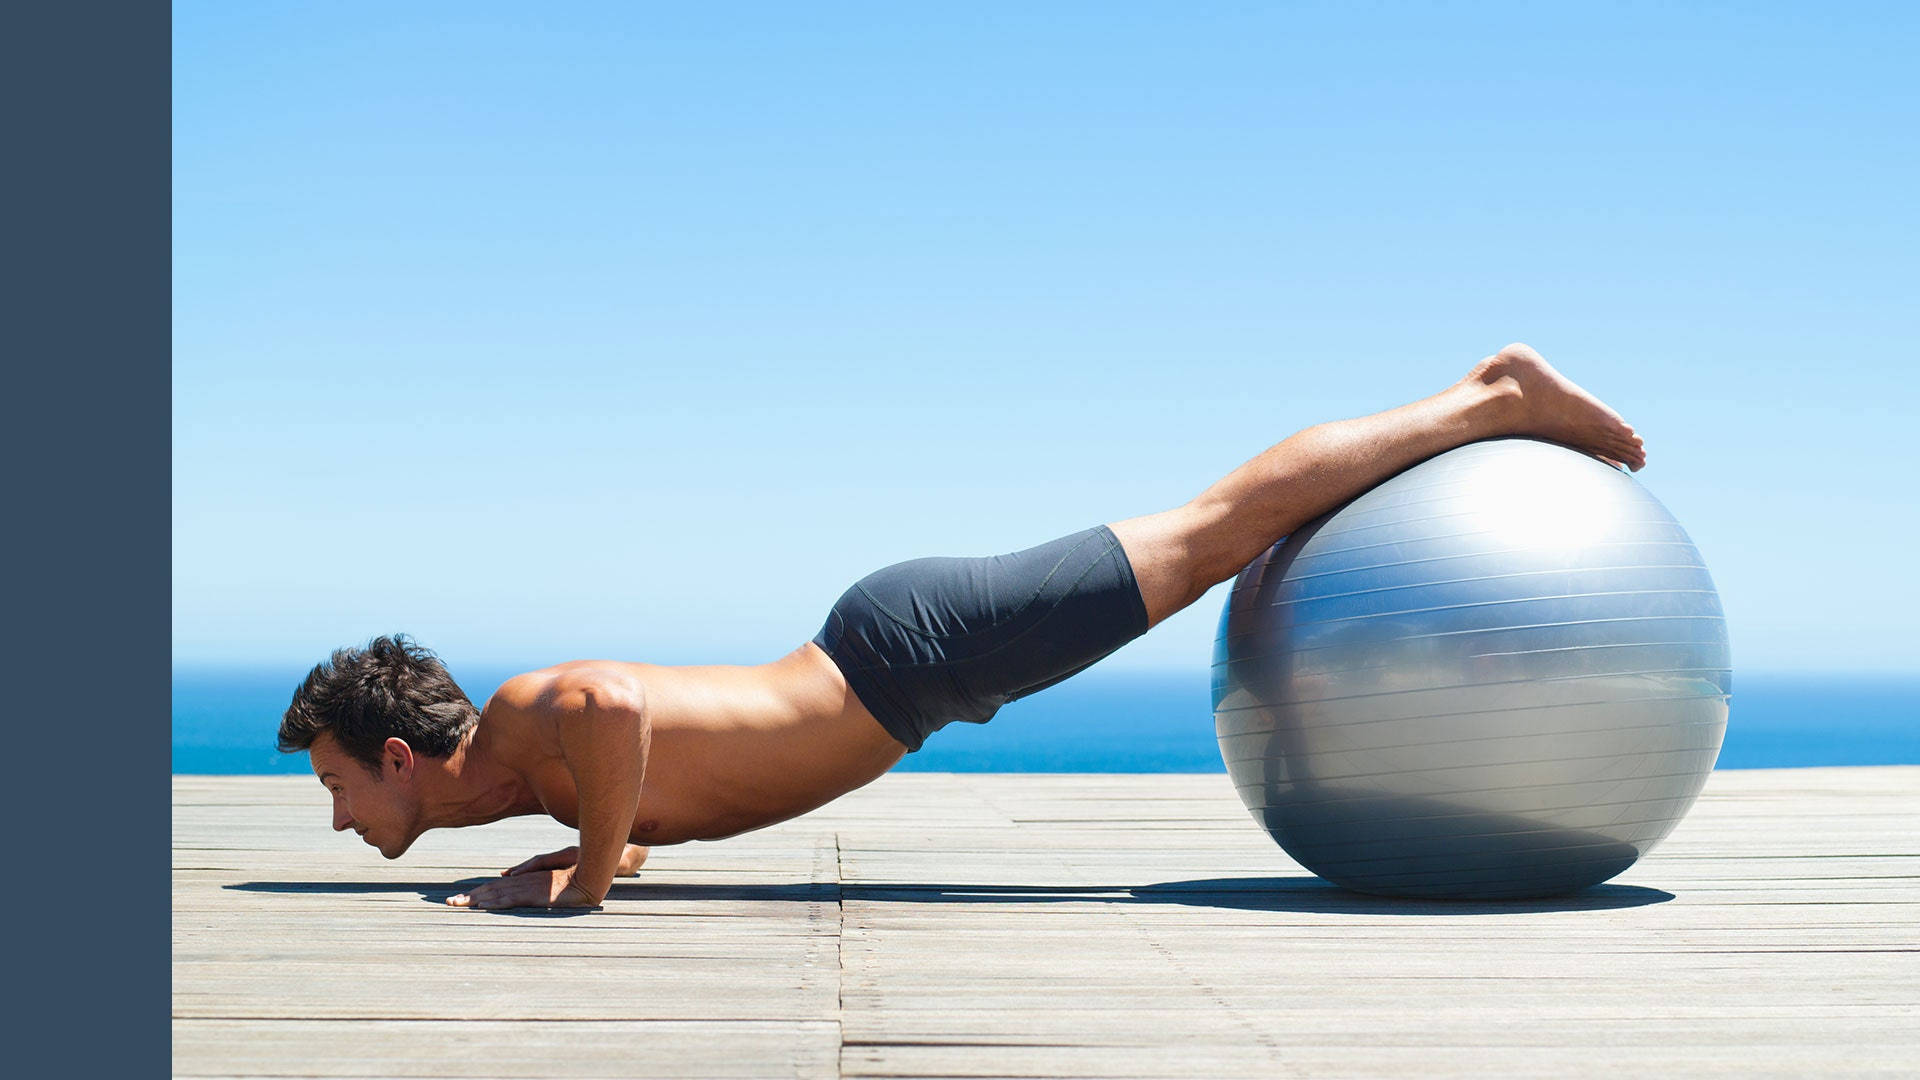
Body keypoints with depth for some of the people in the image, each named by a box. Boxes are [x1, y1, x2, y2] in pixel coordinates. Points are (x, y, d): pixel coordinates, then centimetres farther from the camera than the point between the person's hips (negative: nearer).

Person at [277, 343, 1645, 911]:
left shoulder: (525, 725, -17)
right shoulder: (536, 768, 10)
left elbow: (611, 698, -41)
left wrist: (594, 873, -28)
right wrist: (594, 844, 12)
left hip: (912, 642, -7)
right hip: (894, 656, 7)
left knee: (1208, 533, -4)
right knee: (1201, 541, 12)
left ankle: (1497, 398, 3)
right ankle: (1486, 405, 21)